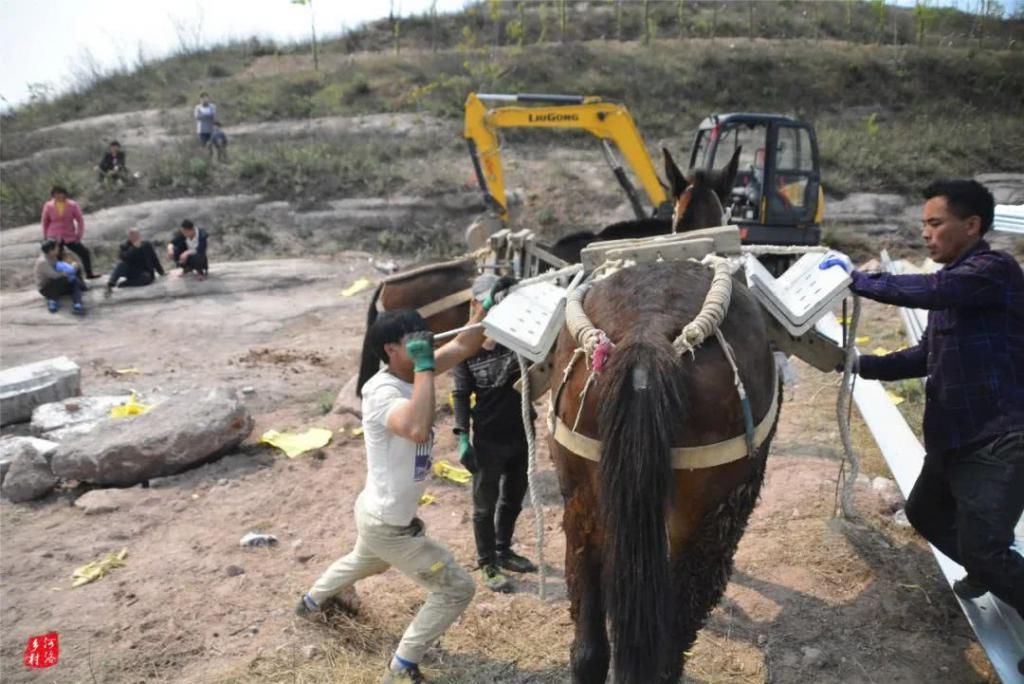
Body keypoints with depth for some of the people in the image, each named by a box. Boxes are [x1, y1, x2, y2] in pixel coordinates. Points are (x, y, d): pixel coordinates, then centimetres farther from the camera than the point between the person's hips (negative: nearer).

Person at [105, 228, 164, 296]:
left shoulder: (147, 245, 0)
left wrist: (161, 273, -2)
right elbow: (123, 258, -24)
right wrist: (134, 248, -30)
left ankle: (122, 284, -31)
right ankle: (110, 286, -39)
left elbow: (154, 259, 2)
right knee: (122, 264, -31)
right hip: (130, 273, 0)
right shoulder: (124, 246, -4)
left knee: (147, 278, -36)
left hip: (144, 274, 0)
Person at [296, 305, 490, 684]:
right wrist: (425, 367, -46)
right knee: (457, 589, 2)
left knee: (365, 562, 40)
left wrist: (483, 308, -20)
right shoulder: (382, 391, -33)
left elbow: (463, 346, -4)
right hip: (388, 525, -9)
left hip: (378, 512, 9)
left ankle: (313, 600, 66)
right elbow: (418, 429, -54)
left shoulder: (412, 370, -7)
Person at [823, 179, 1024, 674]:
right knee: (925, 513, 24)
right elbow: (928, 356, 15)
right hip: (955, 436, 10)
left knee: (983, 545, -9)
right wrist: (860, 364, 4)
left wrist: (855, 278, -22)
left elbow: (928, 291, -33)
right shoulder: (954, 284, 13)